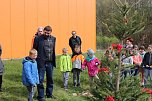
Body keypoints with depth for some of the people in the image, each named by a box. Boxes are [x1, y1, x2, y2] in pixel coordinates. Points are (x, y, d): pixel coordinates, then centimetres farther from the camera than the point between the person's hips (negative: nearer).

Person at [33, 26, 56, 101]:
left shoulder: (53, 39, 5)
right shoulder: (39, 38, -9)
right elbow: (34, 49, -4)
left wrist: (54, 60, 11)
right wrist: (36, 59, -6)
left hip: (50, 62, 5)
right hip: (41, 62, -5)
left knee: (50, 79, 14)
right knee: (40, 79, 1)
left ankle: (49, 94, 29)